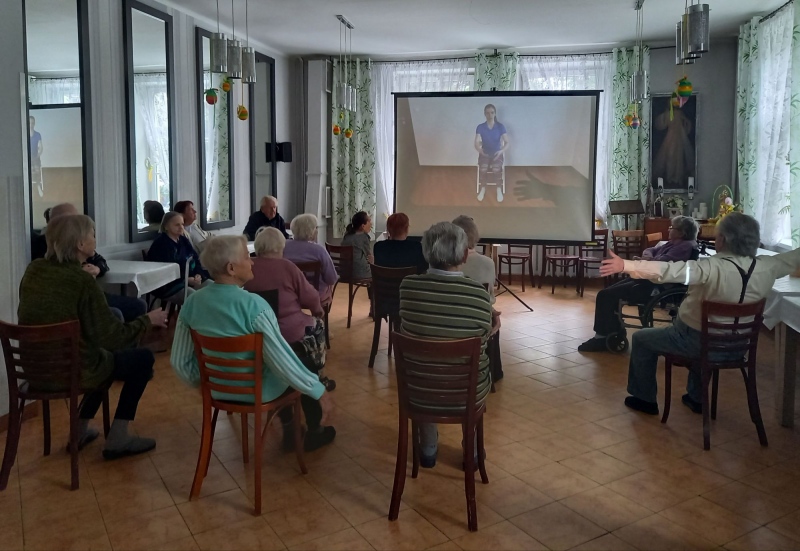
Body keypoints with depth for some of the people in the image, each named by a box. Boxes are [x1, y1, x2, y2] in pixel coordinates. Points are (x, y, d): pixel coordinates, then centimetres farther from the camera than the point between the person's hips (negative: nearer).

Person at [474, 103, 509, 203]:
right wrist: (480, 150, -35)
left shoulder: (500, 126, -5)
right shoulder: (480, 127, -3)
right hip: (484, 154, 1)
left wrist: (501, 151, -30)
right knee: (483, 169, -31)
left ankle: (499, 190, -9)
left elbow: (507, 142, -9)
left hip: (497, 154, -1)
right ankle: (483, 189, -6)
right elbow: (476, 143, -11)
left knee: (496, 169, -33)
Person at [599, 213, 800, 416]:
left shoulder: (712, 268, -31)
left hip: (697, 342, -6)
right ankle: (696, 398, 45)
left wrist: (625, 265, -49)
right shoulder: (767, 267, -12)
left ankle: (645, 399, 26)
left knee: (641, 339, 17)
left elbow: (667, 270, -43)